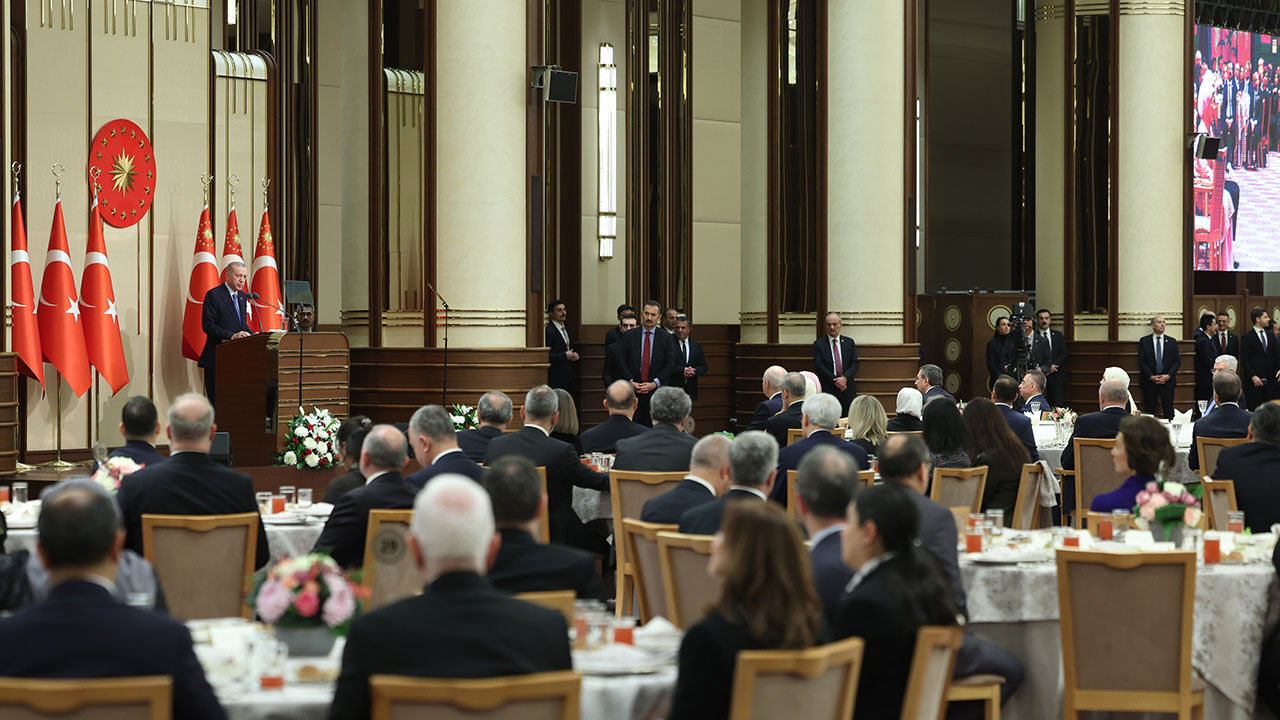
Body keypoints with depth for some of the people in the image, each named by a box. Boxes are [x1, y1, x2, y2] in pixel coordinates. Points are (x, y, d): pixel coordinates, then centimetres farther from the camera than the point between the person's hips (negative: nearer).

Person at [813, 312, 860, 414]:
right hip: (827, 389, -2)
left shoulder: (849, 342, 11)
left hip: (848, 390, 2)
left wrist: (844, 377, -14)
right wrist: (835, 381, -13)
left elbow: (855, 364, 4)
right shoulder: (819, 344, 3)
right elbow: (818, 366, -5)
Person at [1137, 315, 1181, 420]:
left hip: (1167, 381, 1)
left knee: (1169, 411, -2)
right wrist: (1151, 376, -12)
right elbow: (1141, 362, -1)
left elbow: (1177, 361, 5)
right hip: (1149, 381, -1)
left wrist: (1168, 376, -9)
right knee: (1149, 411, -1)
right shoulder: (1144, 341, 5)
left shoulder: (1172, 342, 10)